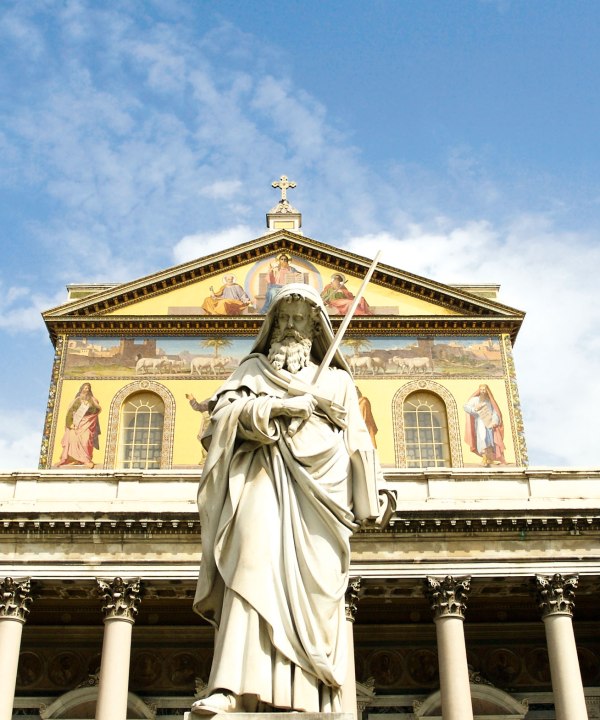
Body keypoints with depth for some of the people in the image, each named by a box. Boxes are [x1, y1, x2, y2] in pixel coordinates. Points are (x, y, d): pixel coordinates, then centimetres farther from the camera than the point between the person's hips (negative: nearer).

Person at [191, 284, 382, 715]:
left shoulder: (337, 378, 24)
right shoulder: (253, 368, 22)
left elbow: (358, 440, 19)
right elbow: (224, 412, 5)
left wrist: (371, 496, 8)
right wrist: (278, 406, -9)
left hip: (319, 485, 1)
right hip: (265, 477, -1)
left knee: (314, 585, -9)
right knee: (254, 565, -22)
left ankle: (311, 700, -11)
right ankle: (233, 688, -31)